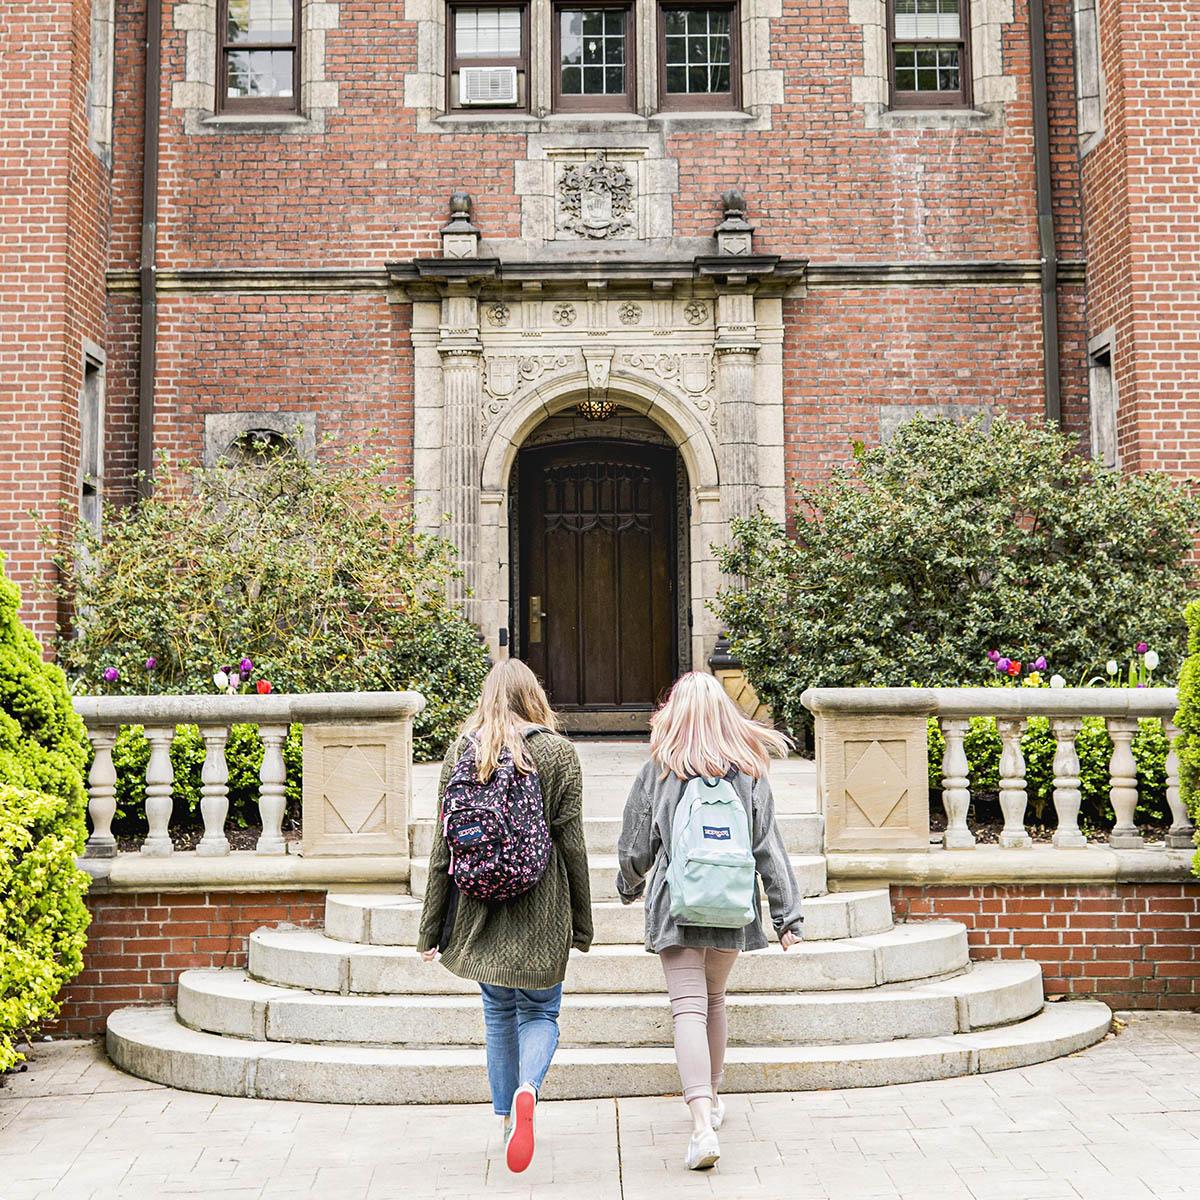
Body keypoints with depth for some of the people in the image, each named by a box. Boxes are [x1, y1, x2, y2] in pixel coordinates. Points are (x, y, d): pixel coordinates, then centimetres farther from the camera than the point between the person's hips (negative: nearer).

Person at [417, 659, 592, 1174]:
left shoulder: (461, 751, 1)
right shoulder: (557, 752, -4)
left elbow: (444, 845, 1)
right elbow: (571, 844, -4)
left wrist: (431, 928, 7)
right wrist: (581, 923, 5)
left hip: (478, 909, 2)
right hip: (540, 911, -2)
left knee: (499, 1012, 19)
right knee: (539, 1012, 10)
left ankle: (508, 1121, 23)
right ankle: (527, 1088, -20)